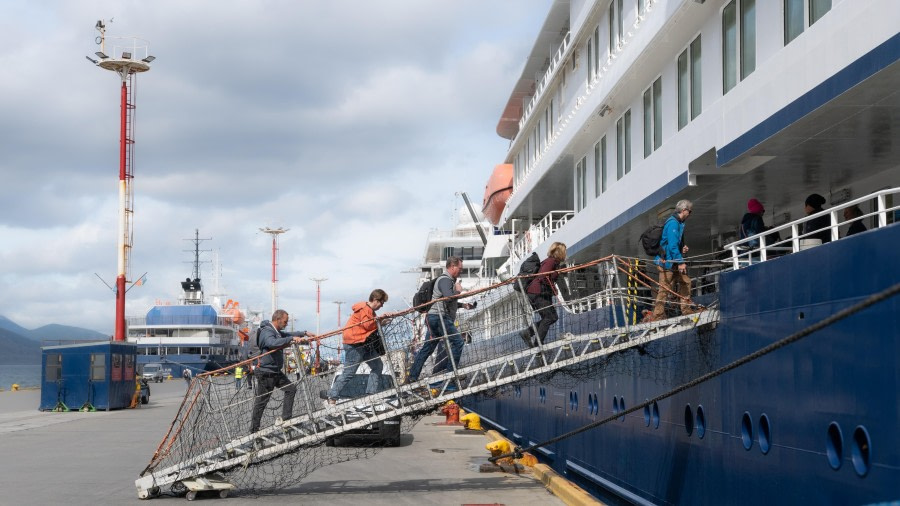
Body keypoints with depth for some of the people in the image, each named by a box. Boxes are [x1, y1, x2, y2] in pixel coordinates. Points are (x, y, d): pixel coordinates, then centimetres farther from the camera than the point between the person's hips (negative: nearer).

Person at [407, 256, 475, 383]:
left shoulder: (449, 280, 23)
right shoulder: (445, 280, -11)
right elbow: (449, 297, -28)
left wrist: (463, 305, 21)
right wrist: (458, 291, -9)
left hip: (433, 317, 11)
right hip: (440, 317, -11)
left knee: (427, 348, 9)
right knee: (457, 342, -9)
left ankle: (412, 377, 9)